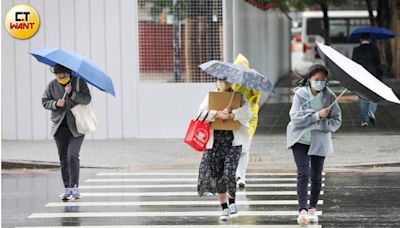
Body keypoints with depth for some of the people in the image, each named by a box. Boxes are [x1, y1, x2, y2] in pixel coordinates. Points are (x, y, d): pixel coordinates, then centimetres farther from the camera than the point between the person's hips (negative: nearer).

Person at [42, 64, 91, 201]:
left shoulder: (79, 82, -2)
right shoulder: (52, 85, 6)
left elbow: (87, 99, -12)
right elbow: (45, 102, 8)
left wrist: (72, 93, -24)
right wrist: (55, 104, -12)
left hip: (76, 127, -3)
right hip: (60, 126, 3)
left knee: (72, 156, -15)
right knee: (63, 158, 3)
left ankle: (75, 188, -12)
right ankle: (67, 188, 9)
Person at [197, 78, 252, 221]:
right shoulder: (210, 97, 11)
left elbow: (247, 114, -11)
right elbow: (202, 114, -4)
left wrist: (229, 116, -22)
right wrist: (219, 114, -19)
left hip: (233, 141, -2)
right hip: (215, 141, 3)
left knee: (230, 172, -15)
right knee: (217, 174, 2)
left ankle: (232, 203, 6)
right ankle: (224, 208, 11)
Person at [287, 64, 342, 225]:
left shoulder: (329, 97, -3)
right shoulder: (300, 93, -6)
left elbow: (336, 121, -3)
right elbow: (295, 117, -16)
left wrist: (320, 124, -19)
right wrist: (317, 115, -23)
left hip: (320, 141, 2)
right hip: (300, 139, -2)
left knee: (316, 176, 8)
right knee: (303, 174, -13)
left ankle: (312, 208, 23)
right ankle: (302, 210, -18)